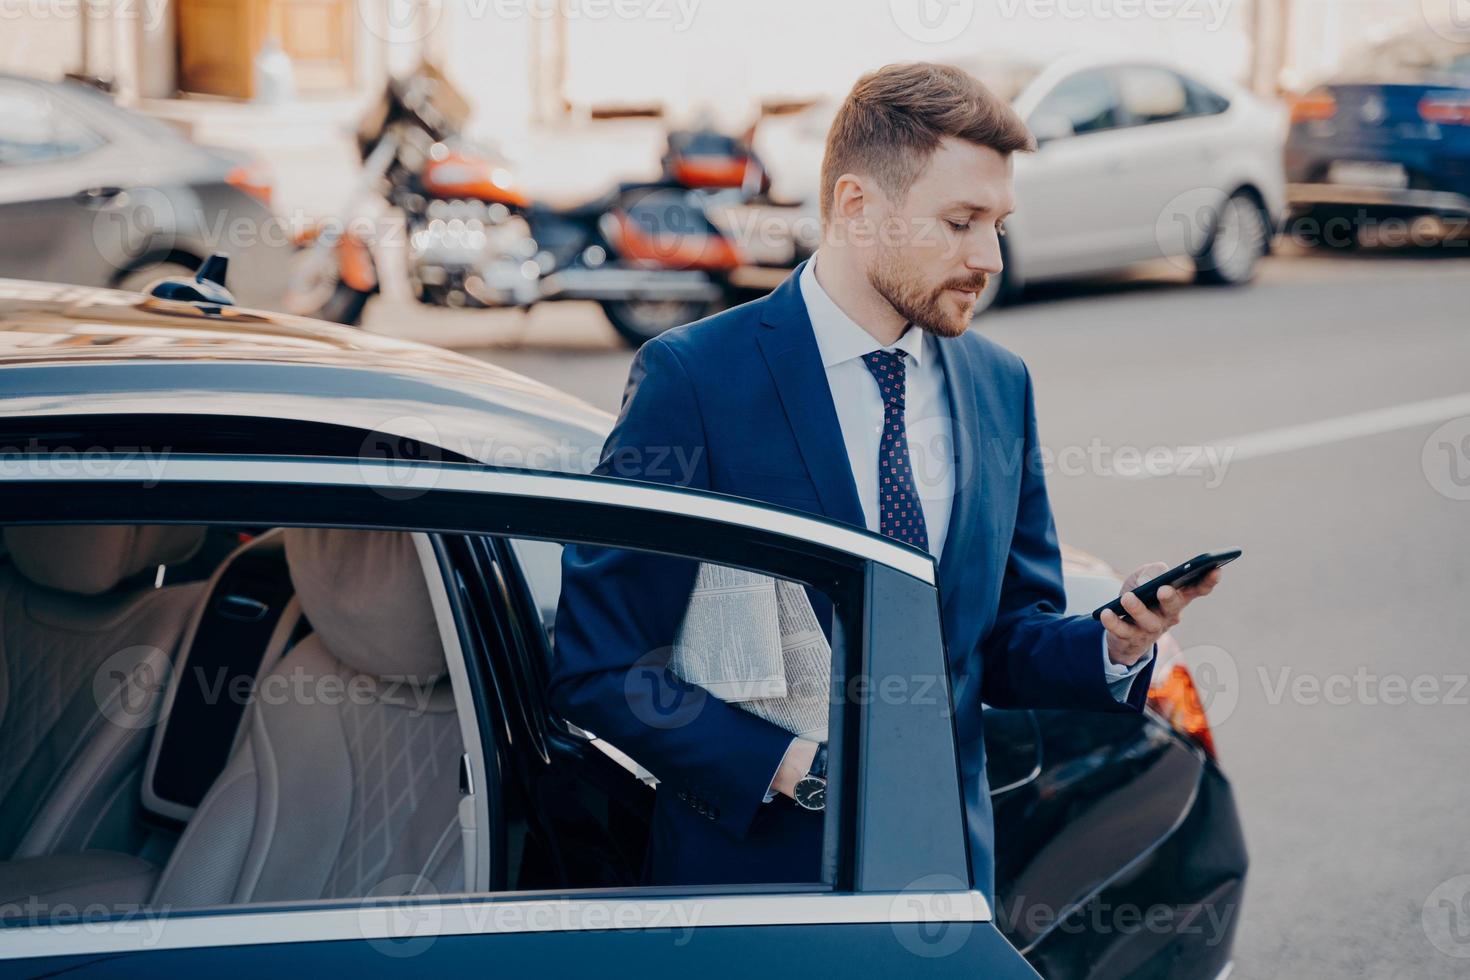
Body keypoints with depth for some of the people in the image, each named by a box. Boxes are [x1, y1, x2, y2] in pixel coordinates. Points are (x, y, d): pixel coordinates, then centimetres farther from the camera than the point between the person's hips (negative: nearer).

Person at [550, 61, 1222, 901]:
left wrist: (1115, 643, -10)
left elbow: (1004, 644, 10)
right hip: (755, 859, -5)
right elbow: (598, 666, -13)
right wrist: (789, 766, -22)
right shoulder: (693, 377, -12)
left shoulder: (1001, 386, 5)